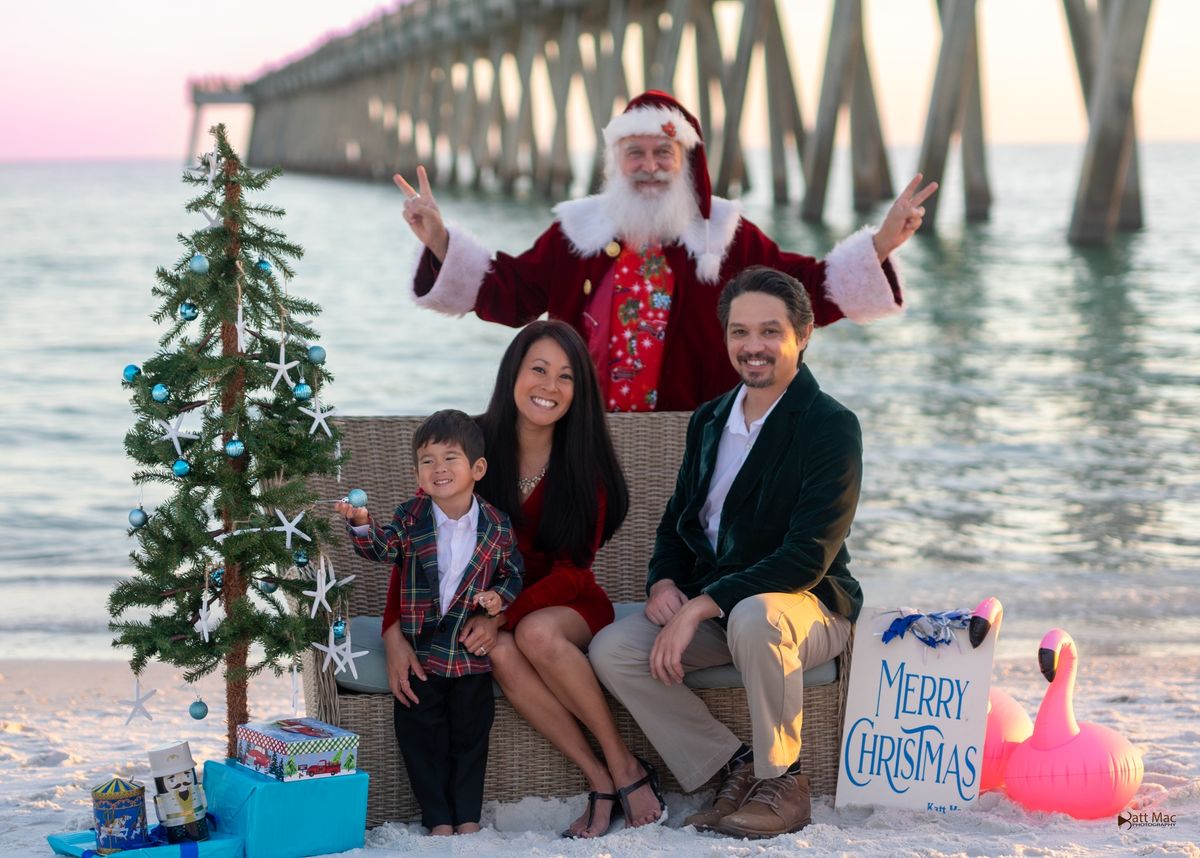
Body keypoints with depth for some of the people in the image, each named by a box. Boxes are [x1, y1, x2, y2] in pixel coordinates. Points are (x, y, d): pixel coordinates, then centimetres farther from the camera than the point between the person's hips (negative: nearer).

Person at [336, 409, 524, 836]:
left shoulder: (496, 524, -3)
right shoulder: (412, 516, -4)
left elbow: (513, 573, 7)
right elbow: (383, 548, -18)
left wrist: (499, 595, -13)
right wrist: (362, 524, -38)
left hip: (472, 652, 0)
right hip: (420, 648, 0)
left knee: (471, 733, 10)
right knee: (421, 734, 4)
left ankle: (468, 817, 20)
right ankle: (438, 820, 15)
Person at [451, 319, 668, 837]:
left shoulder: (584, 463, -7)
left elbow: (572, 569, -10)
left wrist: (505, 617, -27)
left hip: (564, 602, 0)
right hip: (487, 603, 1)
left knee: (536, 633, -35)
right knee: (502, 655, -34)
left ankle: (625, 768, -22)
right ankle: (600, 780, -25)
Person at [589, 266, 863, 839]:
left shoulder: (831, 427, -13)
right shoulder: (709, 419, 10)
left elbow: (809, 556, -21)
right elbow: (679, 518, 19)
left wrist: (700, 606, -26)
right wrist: (664, 583, -5)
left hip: (808, 606, -6)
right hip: (709, 610, 6)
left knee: (753, 615, -40)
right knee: (611, 651, -16)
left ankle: (782, 781, -19)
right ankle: (735, 767, -5)